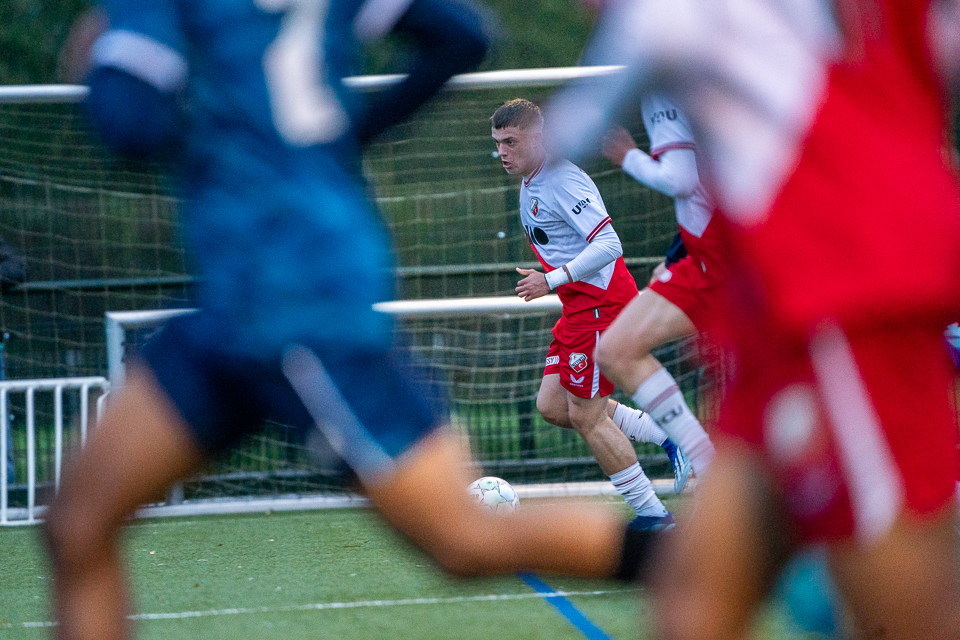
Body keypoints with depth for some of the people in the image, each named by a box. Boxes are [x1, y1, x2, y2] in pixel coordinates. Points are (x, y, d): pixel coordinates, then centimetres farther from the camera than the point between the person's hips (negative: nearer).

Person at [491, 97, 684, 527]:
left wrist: (552, 281, -25)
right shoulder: (531, 184, 14)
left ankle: (653, 515, 1)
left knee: (584, 415, -8)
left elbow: (607, 245, -24)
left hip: (602, 302, -10)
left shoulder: (562, 181, -17)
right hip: (582, 305, 10)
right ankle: (672, 435, 13)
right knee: (552, 407, 6)